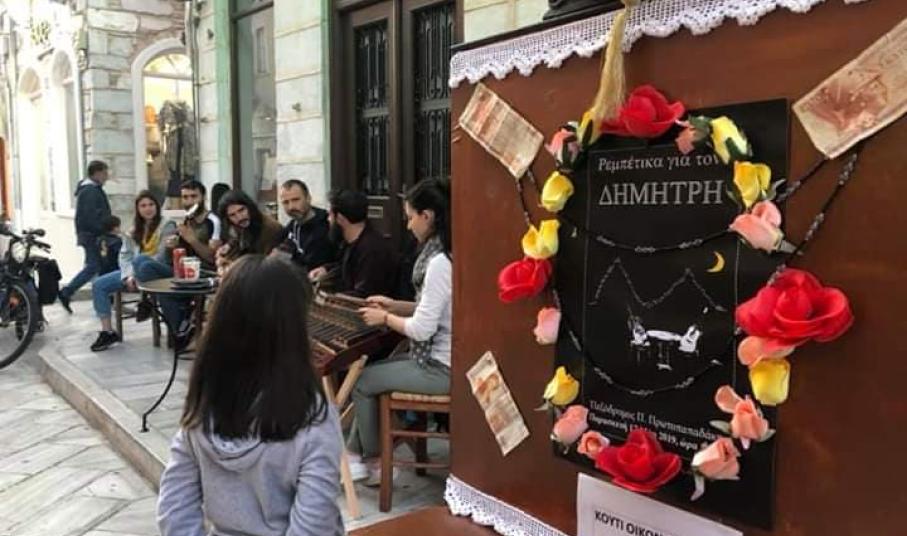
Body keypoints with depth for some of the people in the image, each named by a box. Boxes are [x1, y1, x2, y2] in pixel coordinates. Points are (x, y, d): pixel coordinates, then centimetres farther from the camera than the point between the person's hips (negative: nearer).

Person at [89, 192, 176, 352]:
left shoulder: (167, 226, -3)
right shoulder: (135, 229, 16)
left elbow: (162, 256, -12)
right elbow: (125, 254, 8)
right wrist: (129, 276, -11)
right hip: (135, 271, 6)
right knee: (98, 285, -10)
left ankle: (147, 301, -19)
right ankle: (108, 332, -8)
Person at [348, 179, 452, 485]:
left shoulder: (439, 262, -25)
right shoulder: (445, 254, 6)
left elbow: (422, 329, -24)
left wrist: (385, 318, -8)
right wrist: (393, 305, 9)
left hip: (440, 367, -9)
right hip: (438, 356, 9)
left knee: (362, 382, 6)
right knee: (371, 371, 18)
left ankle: (374, 463, 24)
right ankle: (355, 454, 24)